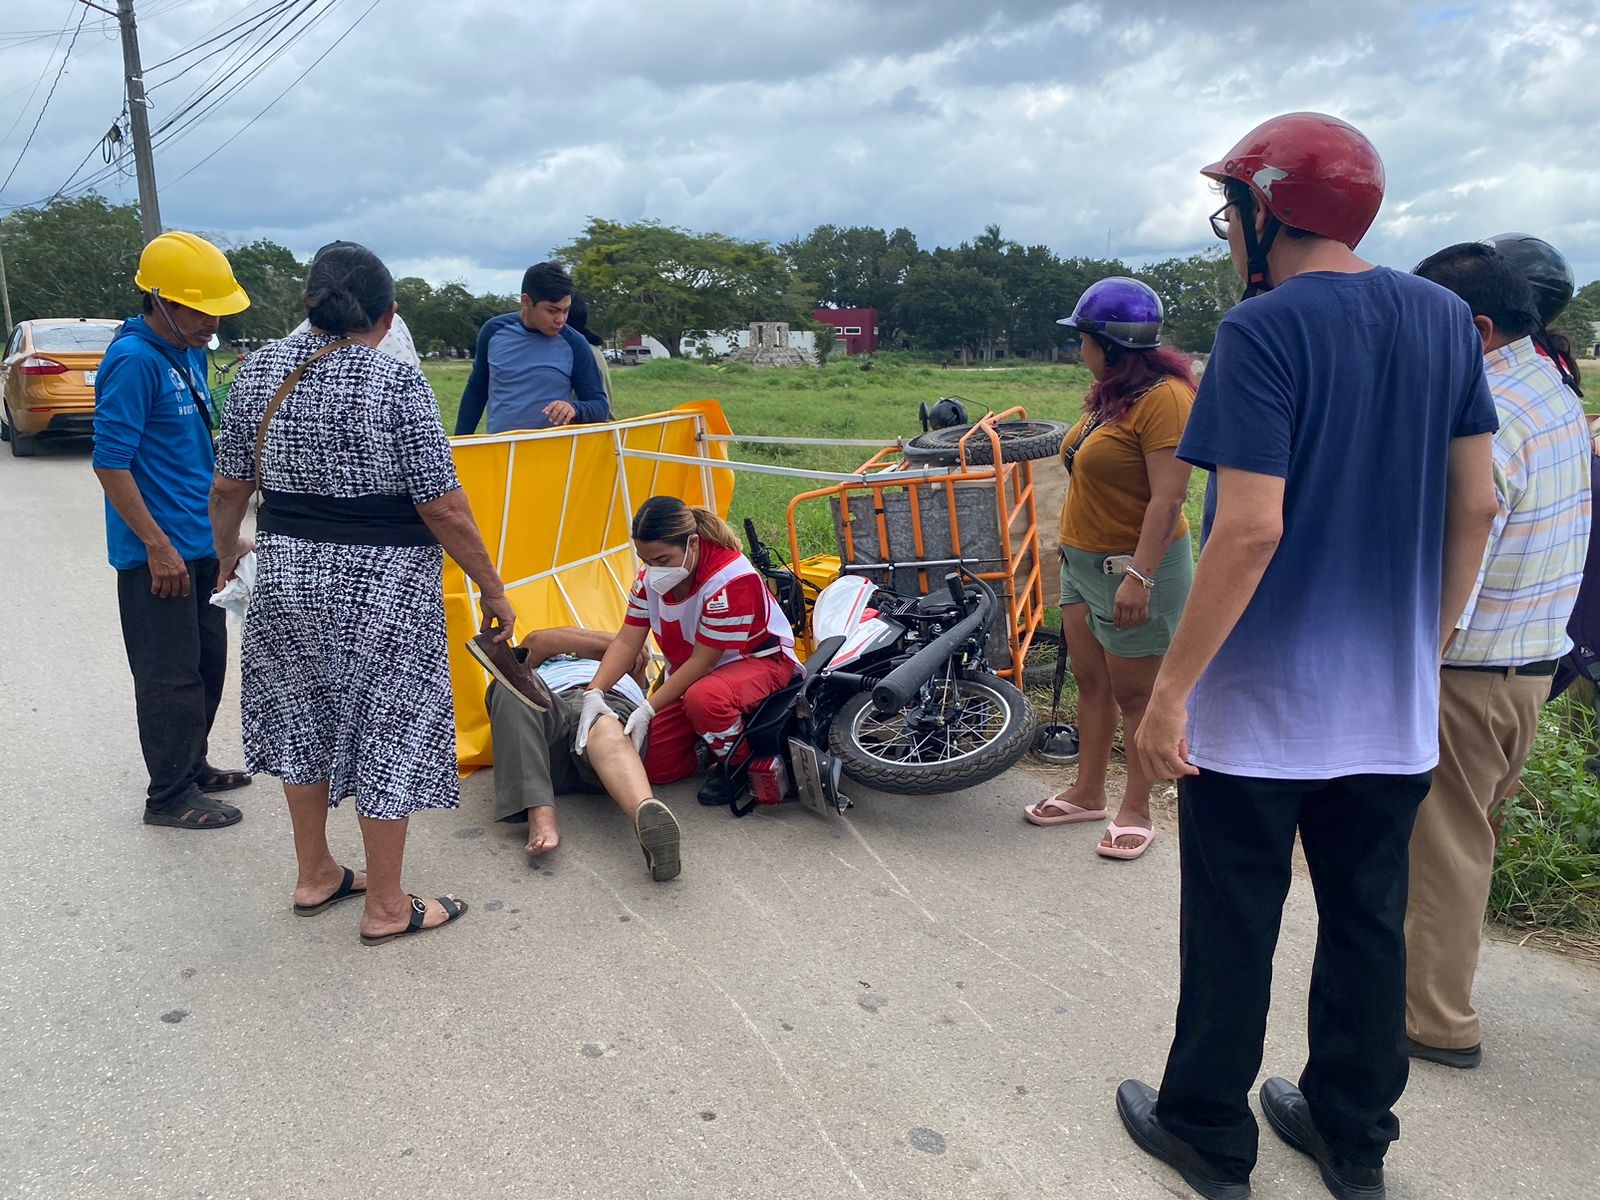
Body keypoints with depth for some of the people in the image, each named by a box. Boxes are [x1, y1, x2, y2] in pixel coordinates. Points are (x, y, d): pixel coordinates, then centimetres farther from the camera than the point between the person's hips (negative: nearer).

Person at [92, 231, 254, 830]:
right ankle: (170, 796, 13)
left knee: (207, 663, 18)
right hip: (159, 553, -9)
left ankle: (192, 766, 34)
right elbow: (110, 462, -20)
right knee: (170, 675, 0)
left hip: (200, 543, 9)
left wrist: (221, 525, 20)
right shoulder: (134, 360, -18)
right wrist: (157, 545, -21)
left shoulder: (190, 352, 10)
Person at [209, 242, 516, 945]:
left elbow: (228, 488, 8)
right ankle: (386, 908, 19)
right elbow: (444, 509, -16)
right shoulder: (396, 383, -15)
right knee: (386, 733, 6)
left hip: (287, 576, 6)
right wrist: (493, 589, -6)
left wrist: (227, 553, 25)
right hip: (383, 587, -6)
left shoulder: (259, 370, 2)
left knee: (304, 723, 20)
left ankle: (315, 877, 35)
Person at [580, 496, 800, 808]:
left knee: (704, 698, -41)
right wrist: (594, 693, -25)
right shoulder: (651, 576, -9)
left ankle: (741, 764, -12)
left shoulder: (731, 580, -32)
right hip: (692, 673, 7)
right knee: (655, 766, -5)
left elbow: (703, 662, -28)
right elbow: (627, 642, -9)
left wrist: (647, 710, -28)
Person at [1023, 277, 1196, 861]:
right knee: (1091, 682, 15)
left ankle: (1136, 812, 17)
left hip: (1137, 567, -9)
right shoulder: (1111, 393, 11)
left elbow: (1169, 497, -24)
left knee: (1134, 694, 3)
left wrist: (1139, 576, -27)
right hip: (1083, 561, 9)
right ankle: (1088, 793, 28)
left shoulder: (1164, 396, -18)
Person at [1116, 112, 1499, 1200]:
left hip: (1261, 697, -6)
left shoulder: (1264, 330, -15)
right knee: (1370, 921, 18)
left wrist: (1171, 689, -17)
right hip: (1393, 701, 6)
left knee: (1233, 929, 9)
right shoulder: (1445, 317, 5)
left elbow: (1250, 529, -23)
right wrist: (1429, 643, 18)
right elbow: (1476, 506, 8)